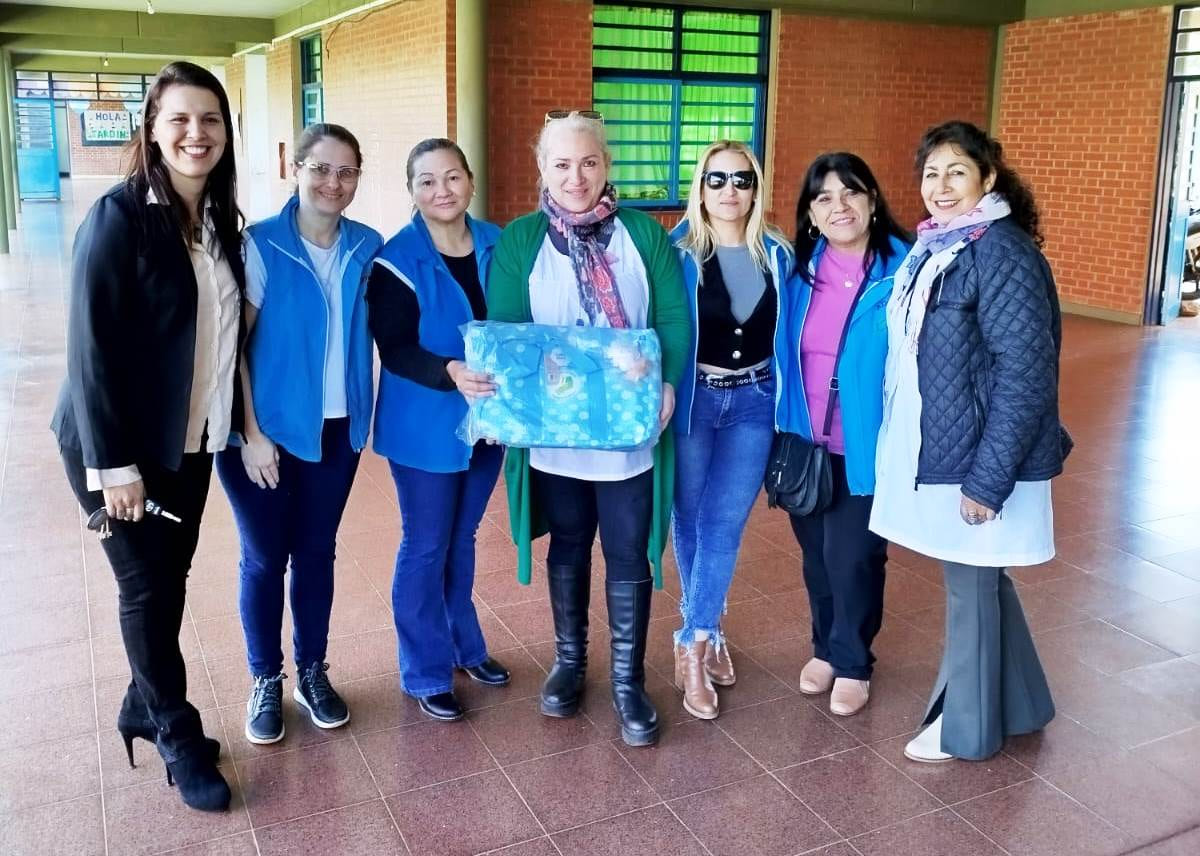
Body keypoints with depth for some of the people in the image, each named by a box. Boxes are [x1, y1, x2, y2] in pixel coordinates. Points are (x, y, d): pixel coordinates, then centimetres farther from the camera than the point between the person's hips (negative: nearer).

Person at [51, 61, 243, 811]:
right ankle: (179, 736, 20)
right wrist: (114, 462, -19)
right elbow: (91, 346, -18)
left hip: (190, 439, 6)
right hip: (123, 444, -6)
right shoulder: (119, 216, -16)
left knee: (171, 579, 15)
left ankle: (144, 708, 34)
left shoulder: (220, 219, 4)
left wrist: (239, 422, 5)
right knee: (147, 587, 4)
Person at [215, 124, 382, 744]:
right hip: (269, 429, -3)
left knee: (317, 552, 15)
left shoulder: (367, 247, 0)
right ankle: (266, 680, 26)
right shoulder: (261, 245, -12)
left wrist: (364, 415, 0)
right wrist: (251, 433, -15)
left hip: (338, 429, 3)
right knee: (264, 558, 8)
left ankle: (312, 670, 31)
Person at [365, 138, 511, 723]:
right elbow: (395, 350, -19)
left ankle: (464, 646, 38)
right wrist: (451, 373, -35)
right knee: (426, 548, 6)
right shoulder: (398, 259, -13)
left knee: (463, 539, 20)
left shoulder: (497, 245, 1)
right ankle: (426, 673, 22)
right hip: (425, 425, -5)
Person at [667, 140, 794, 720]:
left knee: (725, 525, -2)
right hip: (691, 399, -1)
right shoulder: (678, 252, -6)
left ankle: (693, 643, 9)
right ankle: (707, 635, 26)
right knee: (691, 521, 8)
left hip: (753, 402, 2)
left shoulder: (777, 254, 3)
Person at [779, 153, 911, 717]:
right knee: (816, 551, 16)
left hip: (867, 445, -4)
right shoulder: (801, 269, 0)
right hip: (806, 441, 4)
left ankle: (853, 662, 28)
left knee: (852, 555, 4)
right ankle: (826, 648, 38)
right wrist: (785, 428, 9)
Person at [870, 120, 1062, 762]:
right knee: (981, 580, 20)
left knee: (970, 586, 6)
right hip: (936, 451, 8)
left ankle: (966, 726, 25)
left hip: (977, 459, -8)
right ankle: (1018, 702, 38)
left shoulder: (1002, 253, -17)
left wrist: (988, 478, -21)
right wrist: (911, 451, 16)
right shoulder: (934, 247, 9)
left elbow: (1025, 374, -20)